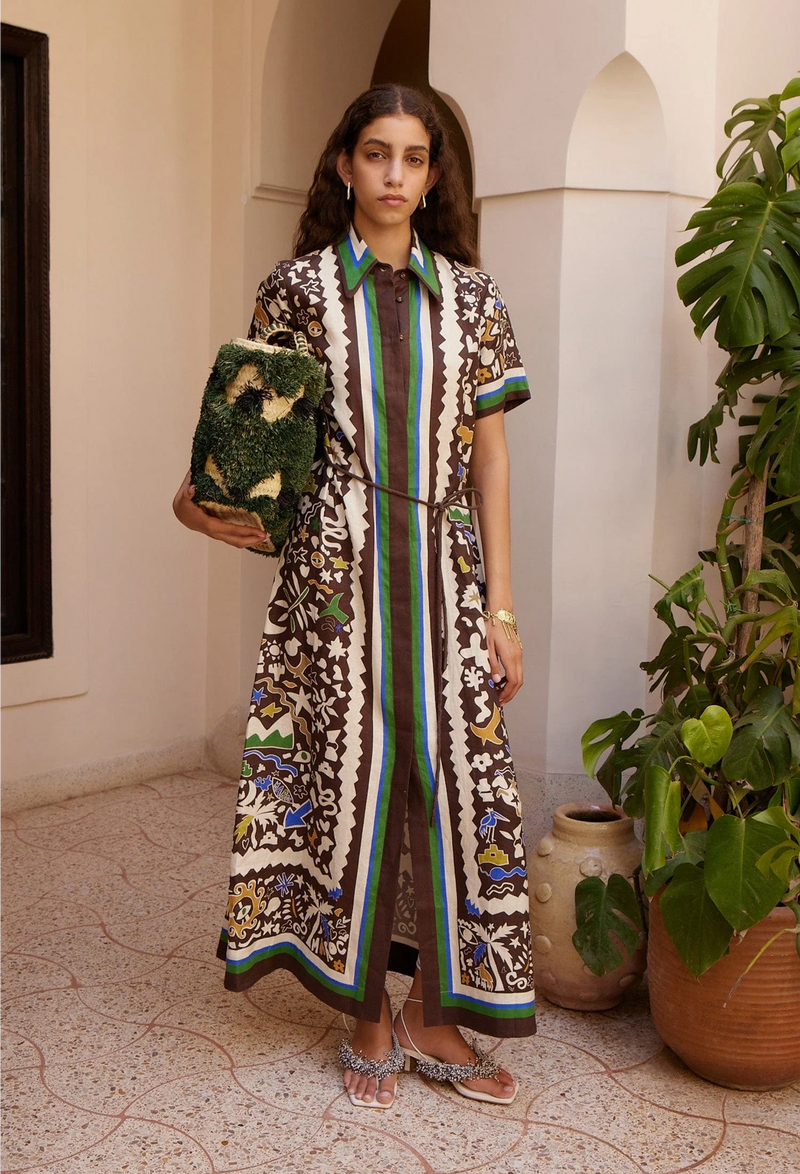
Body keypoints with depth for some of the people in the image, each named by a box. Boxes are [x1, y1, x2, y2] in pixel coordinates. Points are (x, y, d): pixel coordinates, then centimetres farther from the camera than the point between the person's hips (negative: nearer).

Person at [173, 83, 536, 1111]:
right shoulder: (298, 287, 5)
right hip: (337, 572, -2)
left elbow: (488, 456, 6)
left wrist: (501, 610, 2)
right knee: (349, 774, 2)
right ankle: (369, 1018, 20)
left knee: (454, 773, 2)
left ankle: (433, 1013, 20)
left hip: (444, 573, 2)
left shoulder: (470, 295, 9)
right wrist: (213, 503, -13)